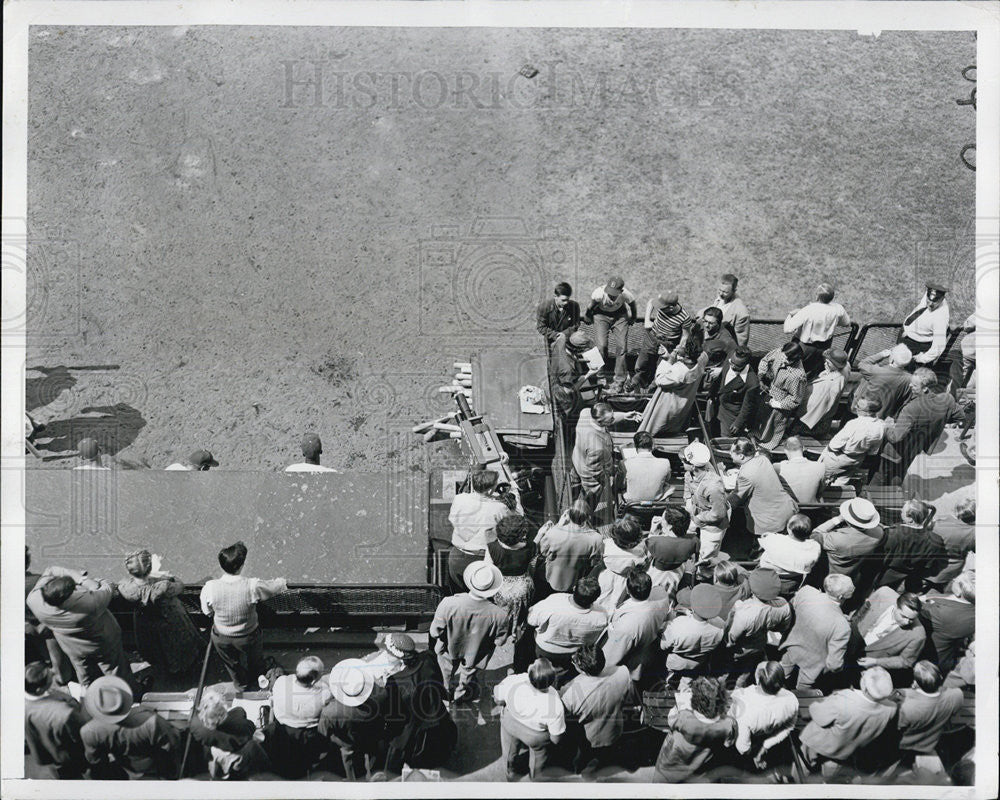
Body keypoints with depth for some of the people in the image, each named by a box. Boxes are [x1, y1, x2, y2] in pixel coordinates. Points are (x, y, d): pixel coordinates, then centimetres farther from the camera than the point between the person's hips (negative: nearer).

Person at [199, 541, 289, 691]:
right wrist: (283, 582, 11)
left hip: (221, 638, 1)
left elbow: (207, 612, -10)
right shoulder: (252, 586, -34)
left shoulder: (209, 587, -30)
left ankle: (241, 685, 61)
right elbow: (275, 587, -13)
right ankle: (258, 680, 62)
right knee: (255, 662, 33)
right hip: (248, 637, -1)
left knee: (231, 663, 33)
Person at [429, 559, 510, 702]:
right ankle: (461, 693, 65)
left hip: (450, 649, 0)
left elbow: (435, 632, -25)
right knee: (469, 671, 35)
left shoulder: (448, 604, -41)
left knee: (447, 669, 36)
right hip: (474, 655, 0)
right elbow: (499, 641, -18)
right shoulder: (499, 616, -39)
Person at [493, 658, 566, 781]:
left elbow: (498, 701, -17)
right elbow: (555, 739, -25)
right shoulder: (555, 706, -42)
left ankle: (510, 772, 67)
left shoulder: (512, 682, -40)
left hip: (510, 724, 2)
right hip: (536, 737, -1)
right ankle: (535, 778, 65)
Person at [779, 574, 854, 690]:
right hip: (812, 666, -4)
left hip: (792, 649, 4)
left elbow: (792, 607, -3)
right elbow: (834, 665, -31)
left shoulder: (806, 591, -29)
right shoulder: (842, 628, -41)